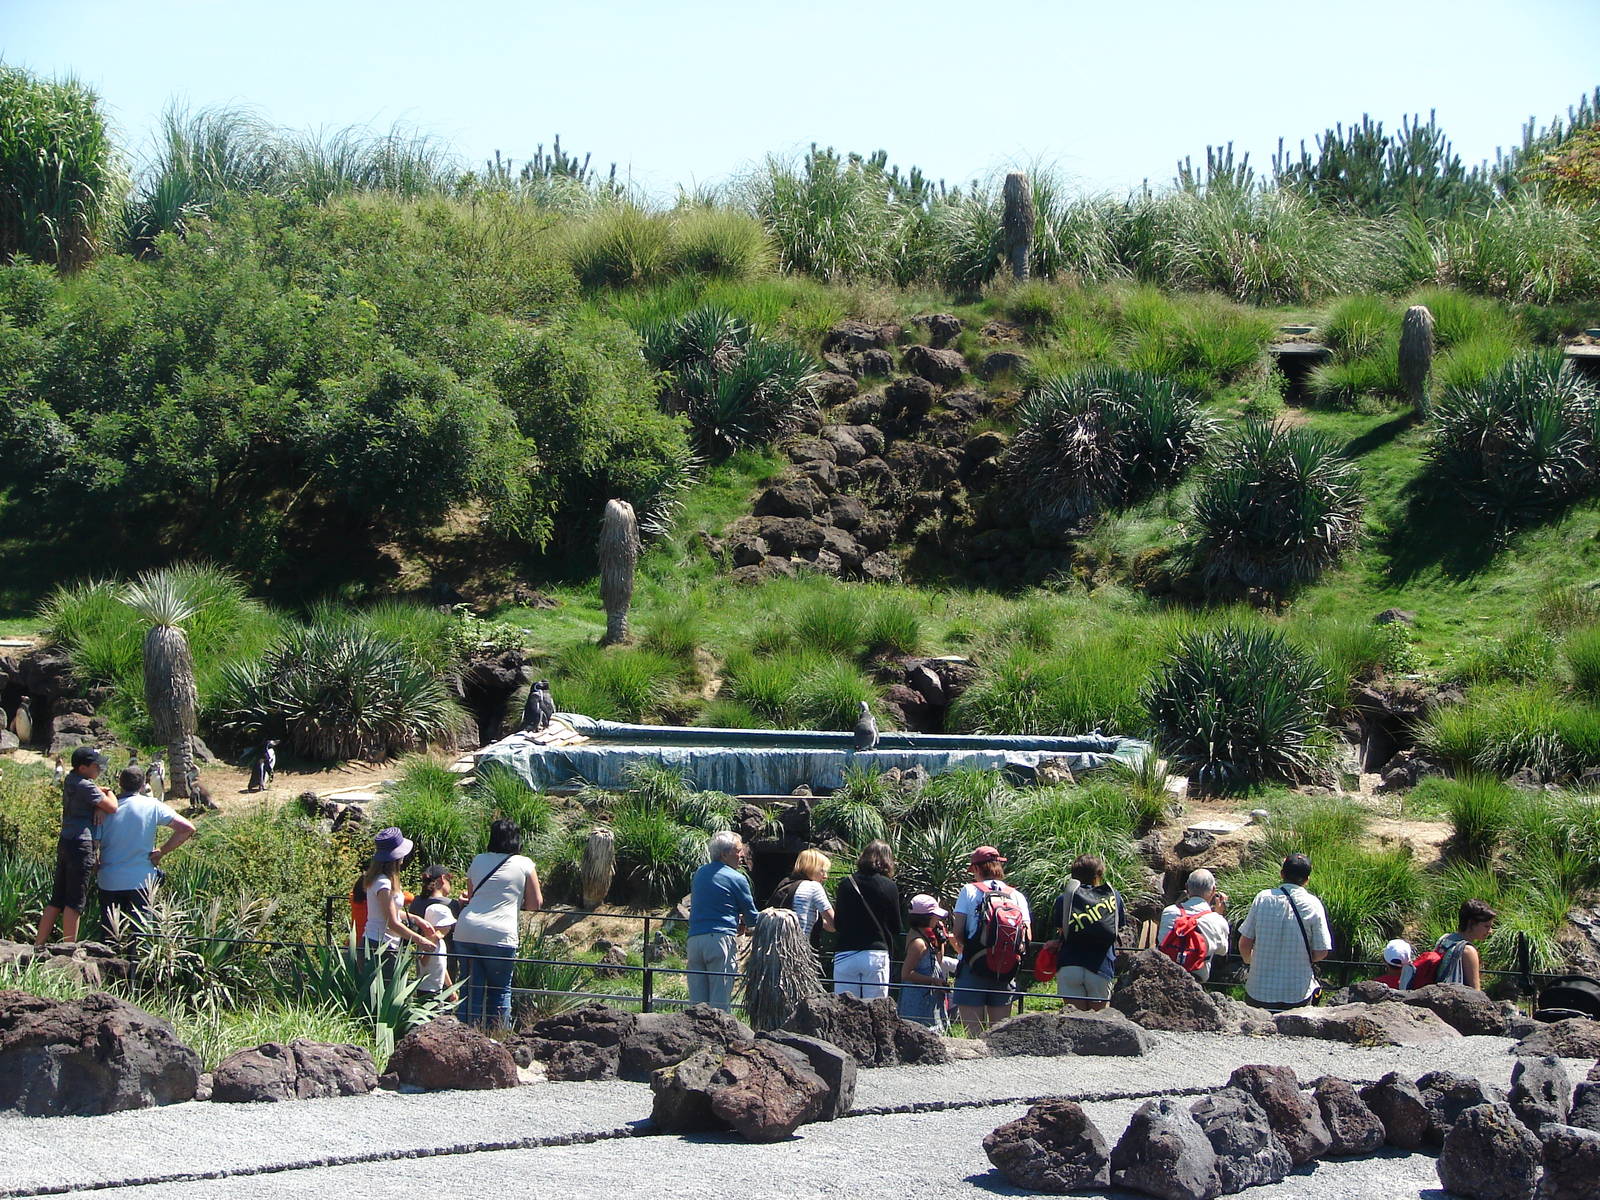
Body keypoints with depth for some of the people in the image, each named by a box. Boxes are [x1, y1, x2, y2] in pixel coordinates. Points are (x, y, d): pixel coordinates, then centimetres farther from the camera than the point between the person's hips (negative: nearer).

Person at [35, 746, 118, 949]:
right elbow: (112, 807, -14)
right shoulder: (85, 786, -15)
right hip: (81, 844, -9)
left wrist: (99, 806, -5)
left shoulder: (70, 779, 12)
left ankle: (38, 945, 13)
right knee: (75, 902, -4)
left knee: (57, 899, 12)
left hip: (65, 841, 9)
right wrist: (110, 793, 7)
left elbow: (95, 792, 17)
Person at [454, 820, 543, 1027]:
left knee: (471, 989, 9)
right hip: (499, 936, -3)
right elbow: (536, 904, 9)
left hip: (465, 931, 3)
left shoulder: (477, 861, 16)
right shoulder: (524, 864, 6)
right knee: (500, 990, 10)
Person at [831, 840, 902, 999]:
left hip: (844, 955, 2)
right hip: (876, 955, -2)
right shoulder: (889, 886, -1)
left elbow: (836, 924, 9)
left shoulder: (845, 883, 4)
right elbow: (897, 927, 3)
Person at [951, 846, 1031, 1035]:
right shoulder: (1017, 896, 6)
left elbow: (957, 932, -7)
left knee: (973, 1033, -3)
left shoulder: (969, 891, -2)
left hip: (973, 969, -3)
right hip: (1006, 972, 3)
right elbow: (1027, 937, 1)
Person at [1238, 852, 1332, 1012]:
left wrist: (1249, 961, 21)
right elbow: (1321, 953, -6)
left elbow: (1244, 943, -1)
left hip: (1259, 992, 1)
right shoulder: (1313, 905, -9)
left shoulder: (1262, 898, -6)